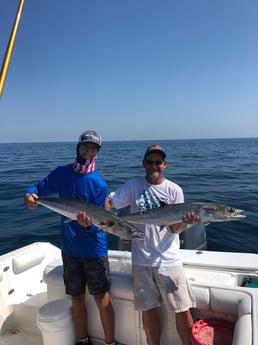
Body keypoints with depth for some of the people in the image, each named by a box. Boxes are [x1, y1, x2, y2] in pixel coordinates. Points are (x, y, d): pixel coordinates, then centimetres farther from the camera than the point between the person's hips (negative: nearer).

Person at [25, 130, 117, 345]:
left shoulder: (99, 183, -12)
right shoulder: (61, 173, -2)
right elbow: (39, 187, 5)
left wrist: (89, 223, -36)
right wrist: (30, 195, -18)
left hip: (94, 249, -3)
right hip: (70, 249, 3)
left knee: (102, 300, 5)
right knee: (77, 298, 18)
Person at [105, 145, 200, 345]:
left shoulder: (174, 190, -2)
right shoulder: (133, 186, -1)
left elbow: (175, 229, -3)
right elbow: (109, 201, -1)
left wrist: (185, 222, -25)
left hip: (169, 260, 0)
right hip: (141, 261, 1)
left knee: (183, 311, 5)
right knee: (148, 310, 14)